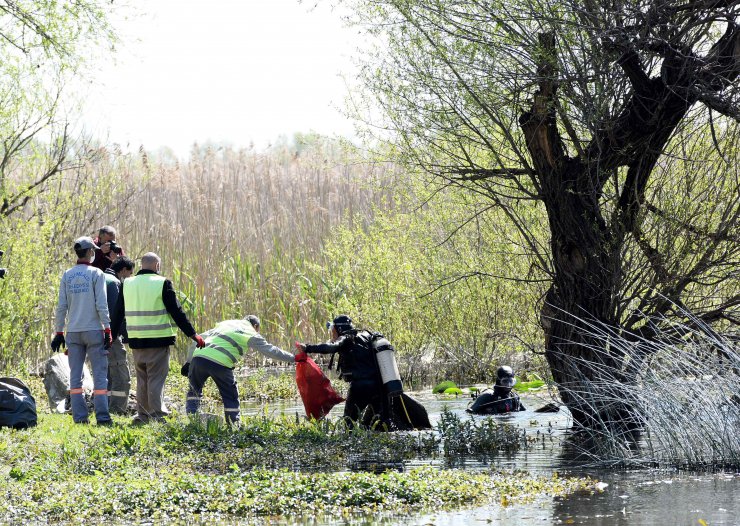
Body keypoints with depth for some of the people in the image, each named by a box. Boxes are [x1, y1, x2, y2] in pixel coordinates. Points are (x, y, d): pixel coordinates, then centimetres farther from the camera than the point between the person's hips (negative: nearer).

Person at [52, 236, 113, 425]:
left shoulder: (67, 275, 7)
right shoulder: (96, 274, -4)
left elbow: (62, 306, 6)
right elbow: (101, 304, -9)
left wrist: (59, 332, 12)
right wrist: (107, 330, -6)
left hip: (73, 332, 4)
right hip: (94, 331, -4)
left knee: (75, 375, 5)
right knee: (100, 374, -1)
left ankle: (79, 417, 1)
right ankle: (102, 416, -7)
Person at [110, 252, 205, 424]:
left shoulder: (127, 284, 8)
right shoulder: (162, 283, -7)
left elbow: (118, 313, 14)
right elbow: (176, 312, -7)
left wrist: (112, 335, 24)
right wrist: (193, 334, -1)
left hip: (136, 340, 5)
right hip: (158, 341, -5)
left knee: (142, 378, 15)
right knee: (156, 378, -2)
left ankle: (142, 415, 17)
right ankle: (157, 415, -5)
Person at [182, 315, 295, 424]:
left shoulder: (225, 323, 31)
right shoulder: (251, 333, 14)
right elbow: (270, 350, 11)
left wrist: (189, 361, 30)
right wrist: (293, 358, 19)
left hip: (198, 357, 4)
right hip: (219, 363, -4)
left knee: (194, 391, 26)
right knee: (231, 398, 12)